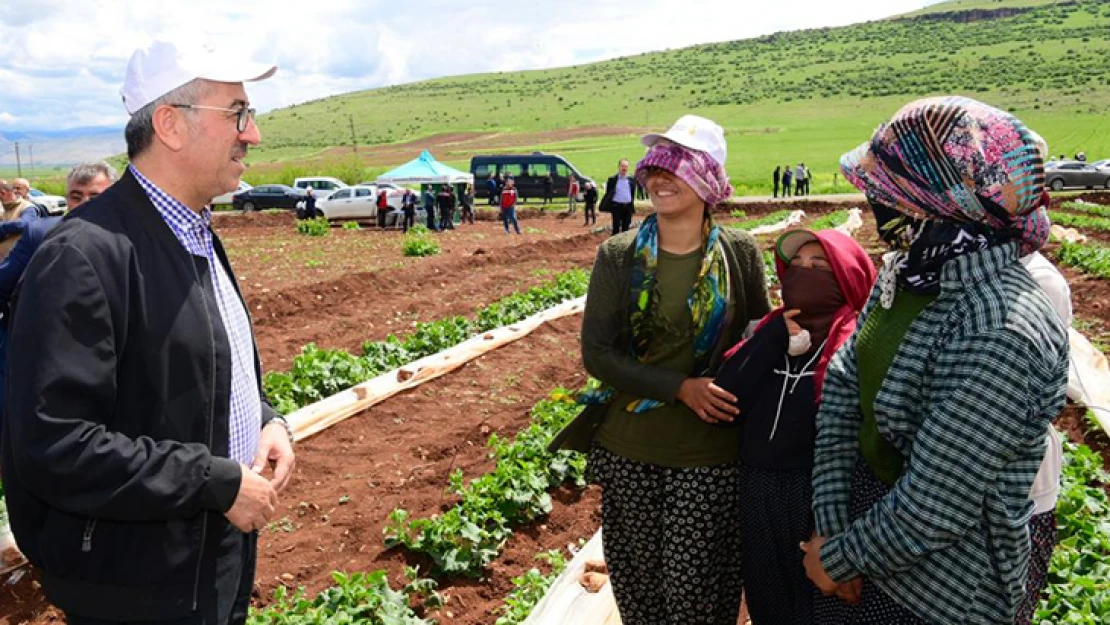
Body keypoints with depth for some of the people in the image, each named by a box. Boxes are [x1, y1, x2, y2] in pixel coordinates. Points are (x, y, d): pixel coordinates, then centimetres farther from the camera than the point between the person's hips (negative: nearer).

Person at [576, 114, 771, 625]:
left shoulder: (739, 253, -3)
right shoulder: (618, 257, -4)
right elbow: (596, 352, -7)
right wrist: (681, 387, -17)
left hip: (711, 453, -1)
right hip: (628, 450, 1)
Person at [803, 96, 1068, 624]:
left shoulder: (1000, 333, -30)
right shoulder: (909, 269, -3)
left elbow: (935, 508, -27)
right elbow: (843, 384, -3)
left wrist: (840, 557, -12)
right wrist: (831, 524, -9)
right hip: (869, 516, 7)